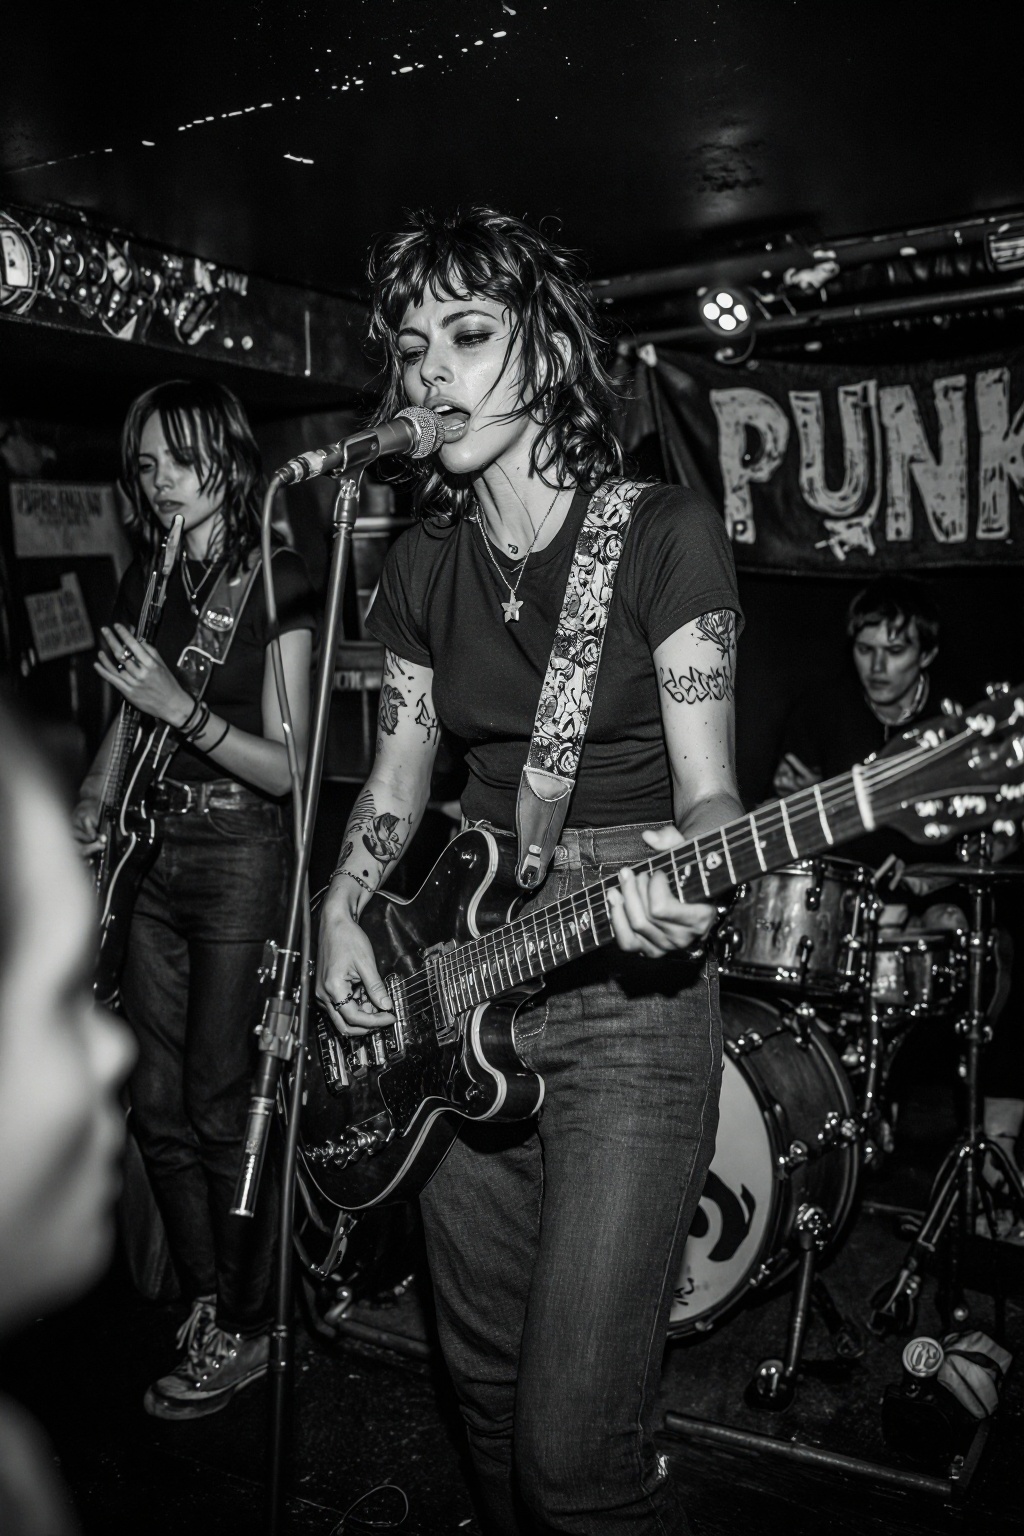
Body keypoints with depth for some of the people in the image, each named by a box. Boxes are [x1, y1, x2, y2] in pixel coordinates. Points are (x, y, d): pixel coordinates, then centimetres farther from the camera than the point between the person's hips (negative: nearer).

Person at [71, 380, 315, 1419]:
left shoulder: (277, 585, -9)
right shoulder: (144, 587, 9)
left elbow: (285, 765, -11)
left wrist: (180, 708, -22)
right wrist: (93, 796, 4)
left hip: (242, 858, -6)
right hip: (154, 856, 6)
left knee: (221, 1106, 0)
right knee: (158, 1105, 12)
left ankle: (245, 1331, 19)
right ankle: (203, 1301, 31)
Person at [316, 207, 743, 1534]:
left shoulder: (664, 534, -8)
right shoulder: (422, 566, 8)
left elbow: (706, 784, -10)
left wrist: (681, 876, -31)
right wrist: (340, 911, -1)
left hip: (627, 994, -5)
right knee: (486, 1392, 19)